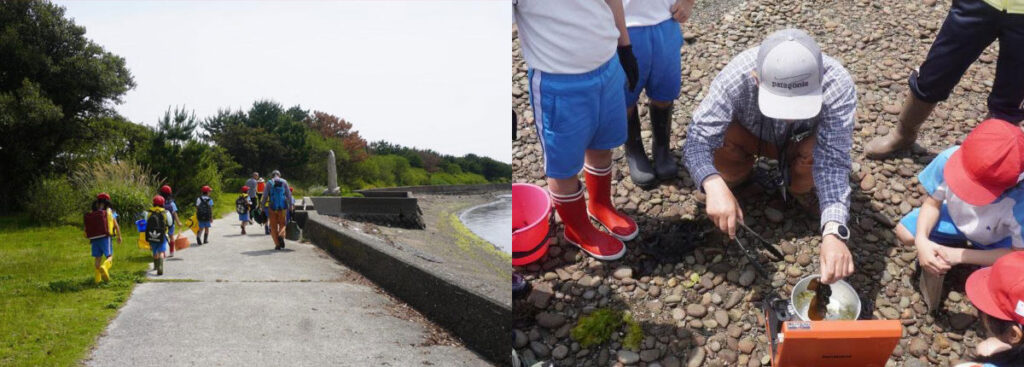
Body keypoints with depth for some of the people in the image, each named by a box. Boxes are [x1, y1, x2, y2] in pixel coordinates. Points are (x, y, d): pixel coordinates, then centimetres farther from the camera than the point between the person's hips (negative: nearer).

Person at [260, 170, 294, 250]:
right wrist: (290, 206, 5)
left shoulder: (269, 183, 2)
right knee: (282, 224, 13)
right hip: (282, 207, 1)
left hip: (272, 207, -1)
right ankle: (281, 235, -17)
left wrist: (263, 206, 5)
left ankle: (277, 244, 3)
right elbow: (289, 195, 1)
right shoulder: (284, 182, 5)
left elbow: (265, 196, -2)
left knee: (273, 227, 9)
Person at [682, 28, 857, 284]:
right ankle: (740, 172, 6)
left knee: (821, 152, -34)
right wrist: (714, 186, -60)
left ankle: (797, 187, 3)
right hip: (747, 134, 0)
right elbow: (698, 140, -39)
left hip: (802, 142, 0)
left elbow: (833, 160, -42)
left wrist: (834, 232, -57)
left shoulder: (837, 85, -39)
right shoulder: (736, 77, -39)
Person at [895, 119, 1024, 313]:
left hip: (998, 240, -3)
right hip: (958, 219, 3)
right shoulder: (950, 159, -36)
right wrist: (922, 240, -35)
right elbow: (932, 204, -17)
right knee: (905, 232, -18)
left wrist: (960, 256, -34)